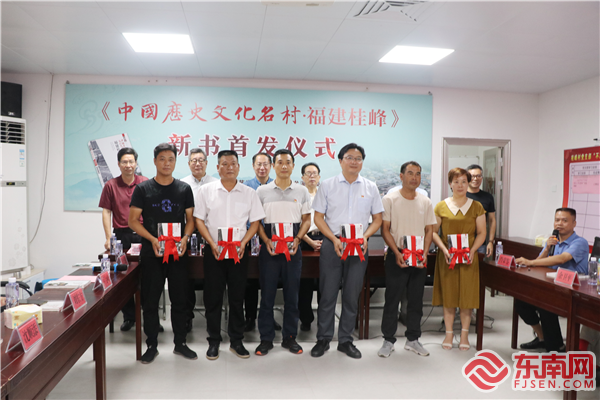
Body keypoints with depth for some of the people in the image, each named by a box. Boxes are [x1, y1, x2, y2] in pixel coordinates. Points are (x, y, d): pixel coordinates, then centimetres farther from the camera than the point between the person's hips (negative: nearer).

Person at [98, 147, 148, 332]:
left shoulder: (146, 183, 2)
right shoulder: (111, 185, 3)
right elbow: (106, 212, 3)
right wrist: (108, 238, -3)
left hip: (143, 234, -1)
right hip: (121, 235, 1)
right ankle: (129, 317, 22)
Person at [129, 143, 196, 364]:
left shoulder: (184, 189, 6)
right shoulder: (143, 189, 1)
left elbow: (190, 219, 8)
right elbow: (133, 220, -1)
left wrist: (185, 238, -11)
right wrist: (152, 239, -15)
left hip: (178, 253, 2)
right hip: (151, 254, -1)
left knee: (179, 300, 9)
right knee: (150, 301, 6)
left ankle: (180, 343, 24)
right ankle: (152, 346, 21)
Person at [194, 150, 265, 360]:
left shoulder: (249, 193, 4)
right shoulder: (206, 191, 2)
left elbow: (255, 222, 5)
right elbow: (199, 220, 1)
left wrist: (243, 243, -10)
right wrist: (212, 244, -10)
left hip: (239, 252, 1)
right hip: (214, 252, 0)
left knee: (237, 297, 9)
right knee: (213, 297, 6)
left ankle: (236, 341, 22)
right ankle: (213, 341, 20)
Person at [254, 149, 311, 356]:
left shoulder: (302, 191, 7)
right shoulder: (262, 191, 4)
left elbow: (306, 219, 9)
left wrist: (297, 239, -7)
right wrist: (266, 241, -10)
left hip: (293, 248, 1)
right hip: (269, 247, -1)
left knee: (292, 294, 7)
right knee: (267, 294, 3)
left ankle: (290, 337, 20)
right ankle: (266, 339, 15)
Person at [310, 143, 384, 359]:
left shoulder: (370, 187, 7)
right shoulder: (327, 185, 3)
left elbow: (377, 219, 10)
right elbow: (318, 217, 2)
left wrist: (365, 236, -9)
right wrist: (334, 239, -11)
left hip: (359, 246, 2)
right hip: (332, 244, -1)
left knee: (352, 295, 8)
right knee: (328, 294, 3)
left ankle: (345, 340, 22)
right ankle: (323, 339, 17)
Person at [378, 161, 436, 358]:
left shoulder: (425, 202, 8)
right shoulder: (390, 199, -3)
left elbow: (429, 230, 9)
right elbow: (385, 229, -6)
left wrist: (424, 253, -5)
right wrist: (397, 253, -16)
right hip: (396, 256, -3)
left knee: (416, 300, 11)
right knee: (392, 299, 2)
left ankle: (412, 339, 25)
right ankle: (388, 340, 14)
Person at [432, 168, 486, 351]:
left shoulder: (477, 207, 6)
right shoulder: (441, 206, 3)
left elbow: (481, 233, 6)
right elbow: (433, 231, 2)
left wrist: (472, 250, -10)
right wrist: (443, 248, -12)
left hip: (468, 258, 1)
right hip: (447, 258, 0)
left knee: (467, 295, 3)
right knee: (448, 295, 4)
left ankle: (464, 334, 17)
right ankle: (449, 333, 17)